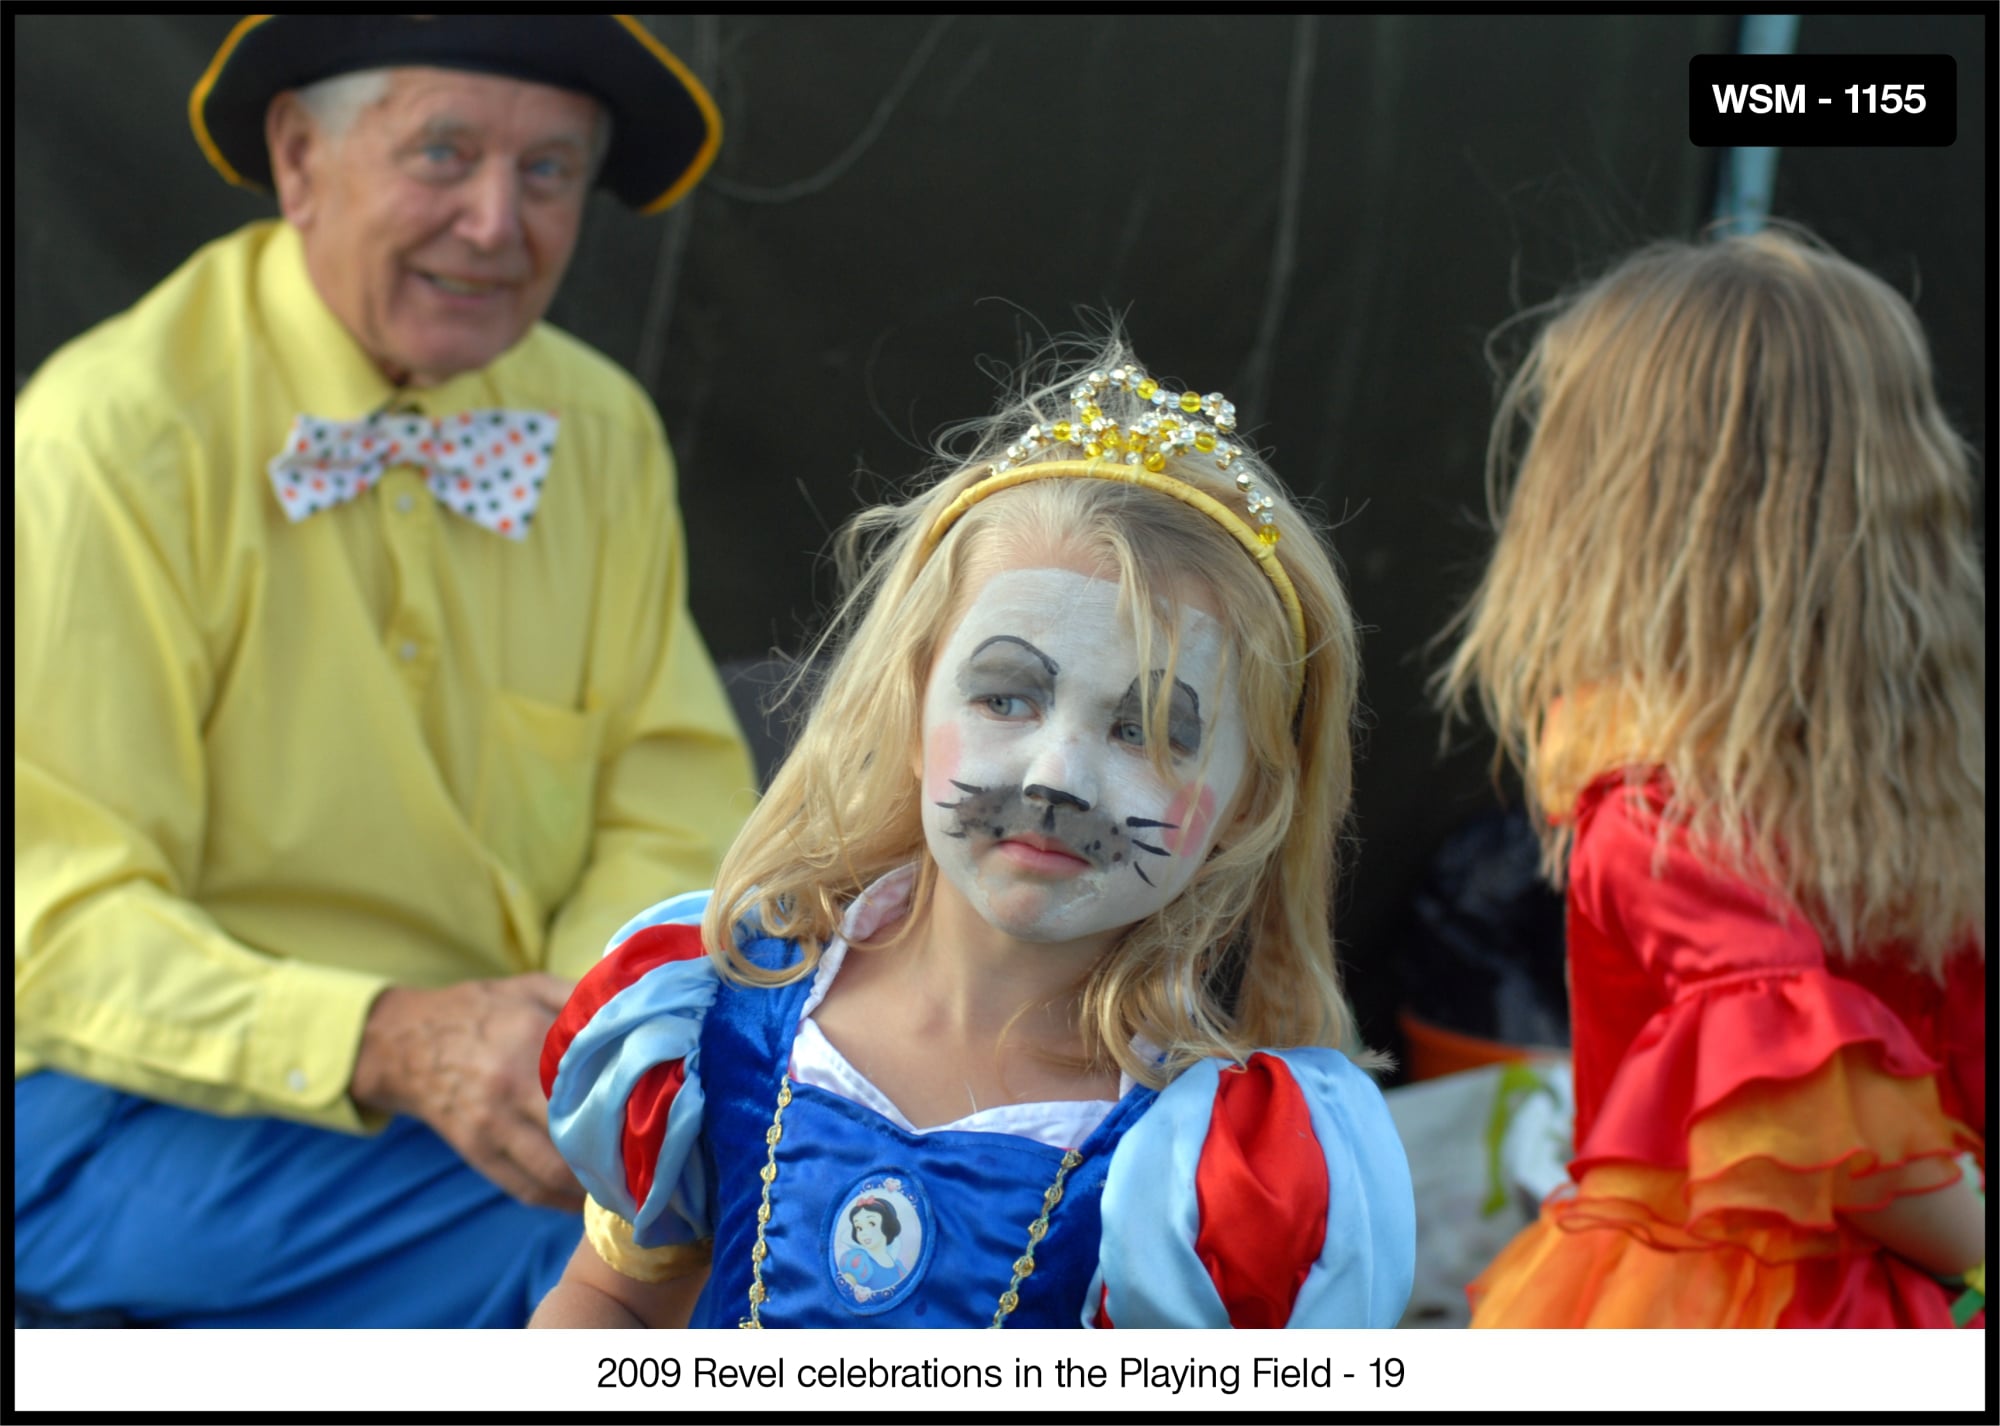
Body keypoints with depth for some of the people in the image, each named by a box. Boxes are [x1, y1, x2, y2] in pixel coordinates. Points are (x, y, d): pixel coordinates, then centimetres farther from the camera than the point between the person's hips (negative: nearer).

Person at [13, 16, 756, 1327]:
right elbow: (62, 930, -16)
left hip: (503, 1065, 6)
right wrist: (391, 1046, -31)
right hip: (146, 1104, -5)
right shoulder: (109, 441, -14)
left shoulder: (600, 431, 4)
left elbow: (674, 802, 5)